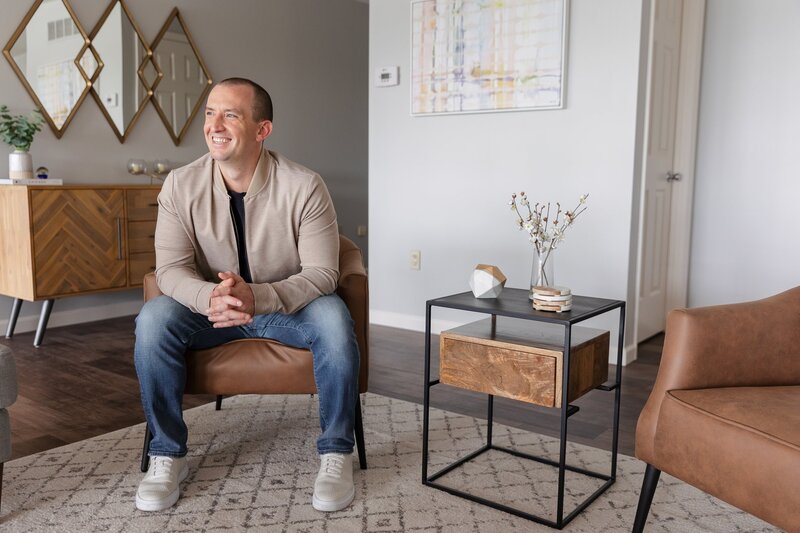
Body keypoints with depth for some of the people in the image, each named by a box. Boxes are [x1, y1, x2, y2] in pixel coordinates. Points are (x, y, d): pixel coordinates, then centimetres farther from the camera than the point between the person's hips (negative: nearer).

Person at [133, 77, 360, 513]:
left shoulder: (303, 186, -17)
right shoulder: (181, 185, -10)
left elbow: (322, 273, -19)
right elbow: (171, 269, -14)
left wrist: (257, 297, -38)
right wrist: (210, 298, -38)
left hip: (287, 306, -2)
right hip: (210, 307, 2)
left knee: (333, 317, -32)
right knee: (153, 318, -26)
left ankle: (337, 452, -14)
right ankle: (166, 454, -9)